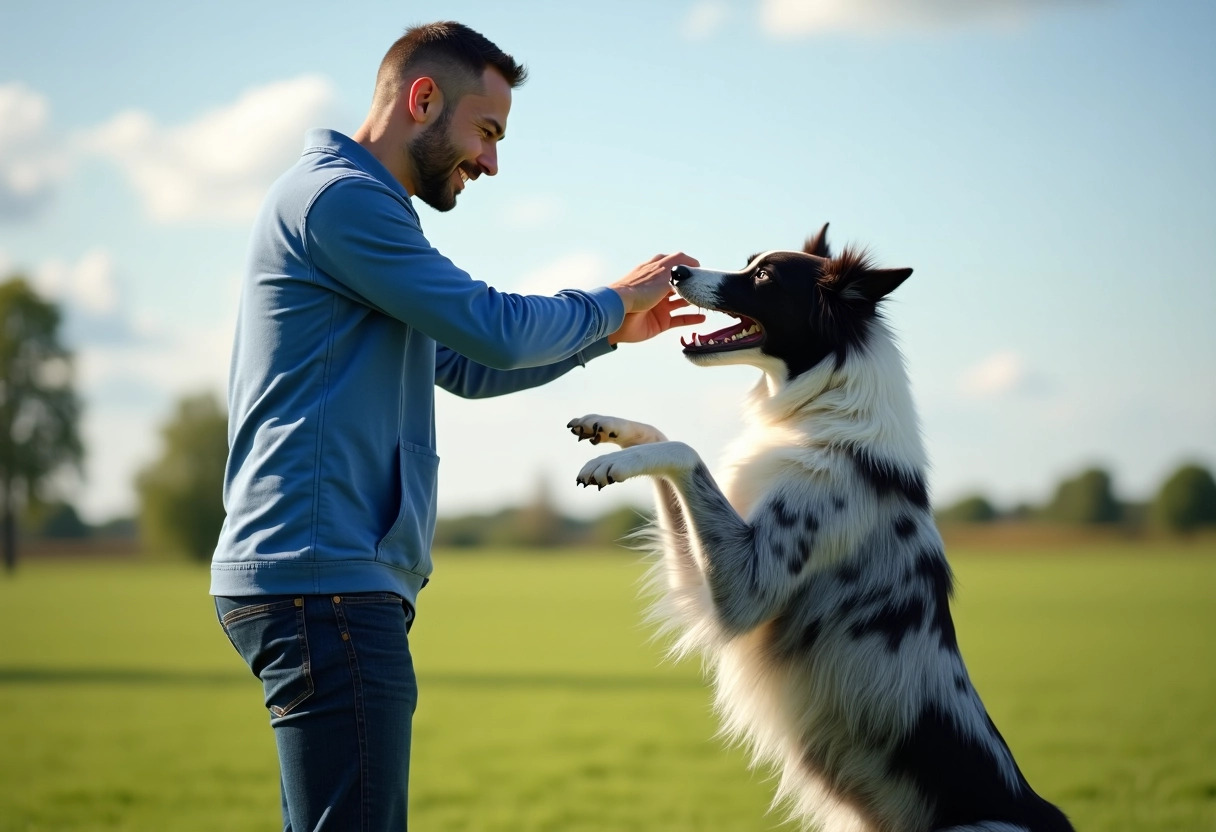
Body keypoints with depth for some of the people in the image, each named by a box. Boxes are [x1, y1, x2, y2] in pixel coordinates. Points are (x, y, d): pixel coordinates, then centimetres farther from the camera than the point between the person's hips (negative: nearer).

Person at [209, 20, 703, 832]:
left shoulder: (351, 201, 24)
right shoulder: (338, 195, -9)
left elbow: (462, 365, 31)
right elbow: (496, 328, -15)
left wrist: (611, 333, 25)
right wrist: (611, 303, 2)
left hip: (324, 580, 11)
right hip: (326, 578, -11)